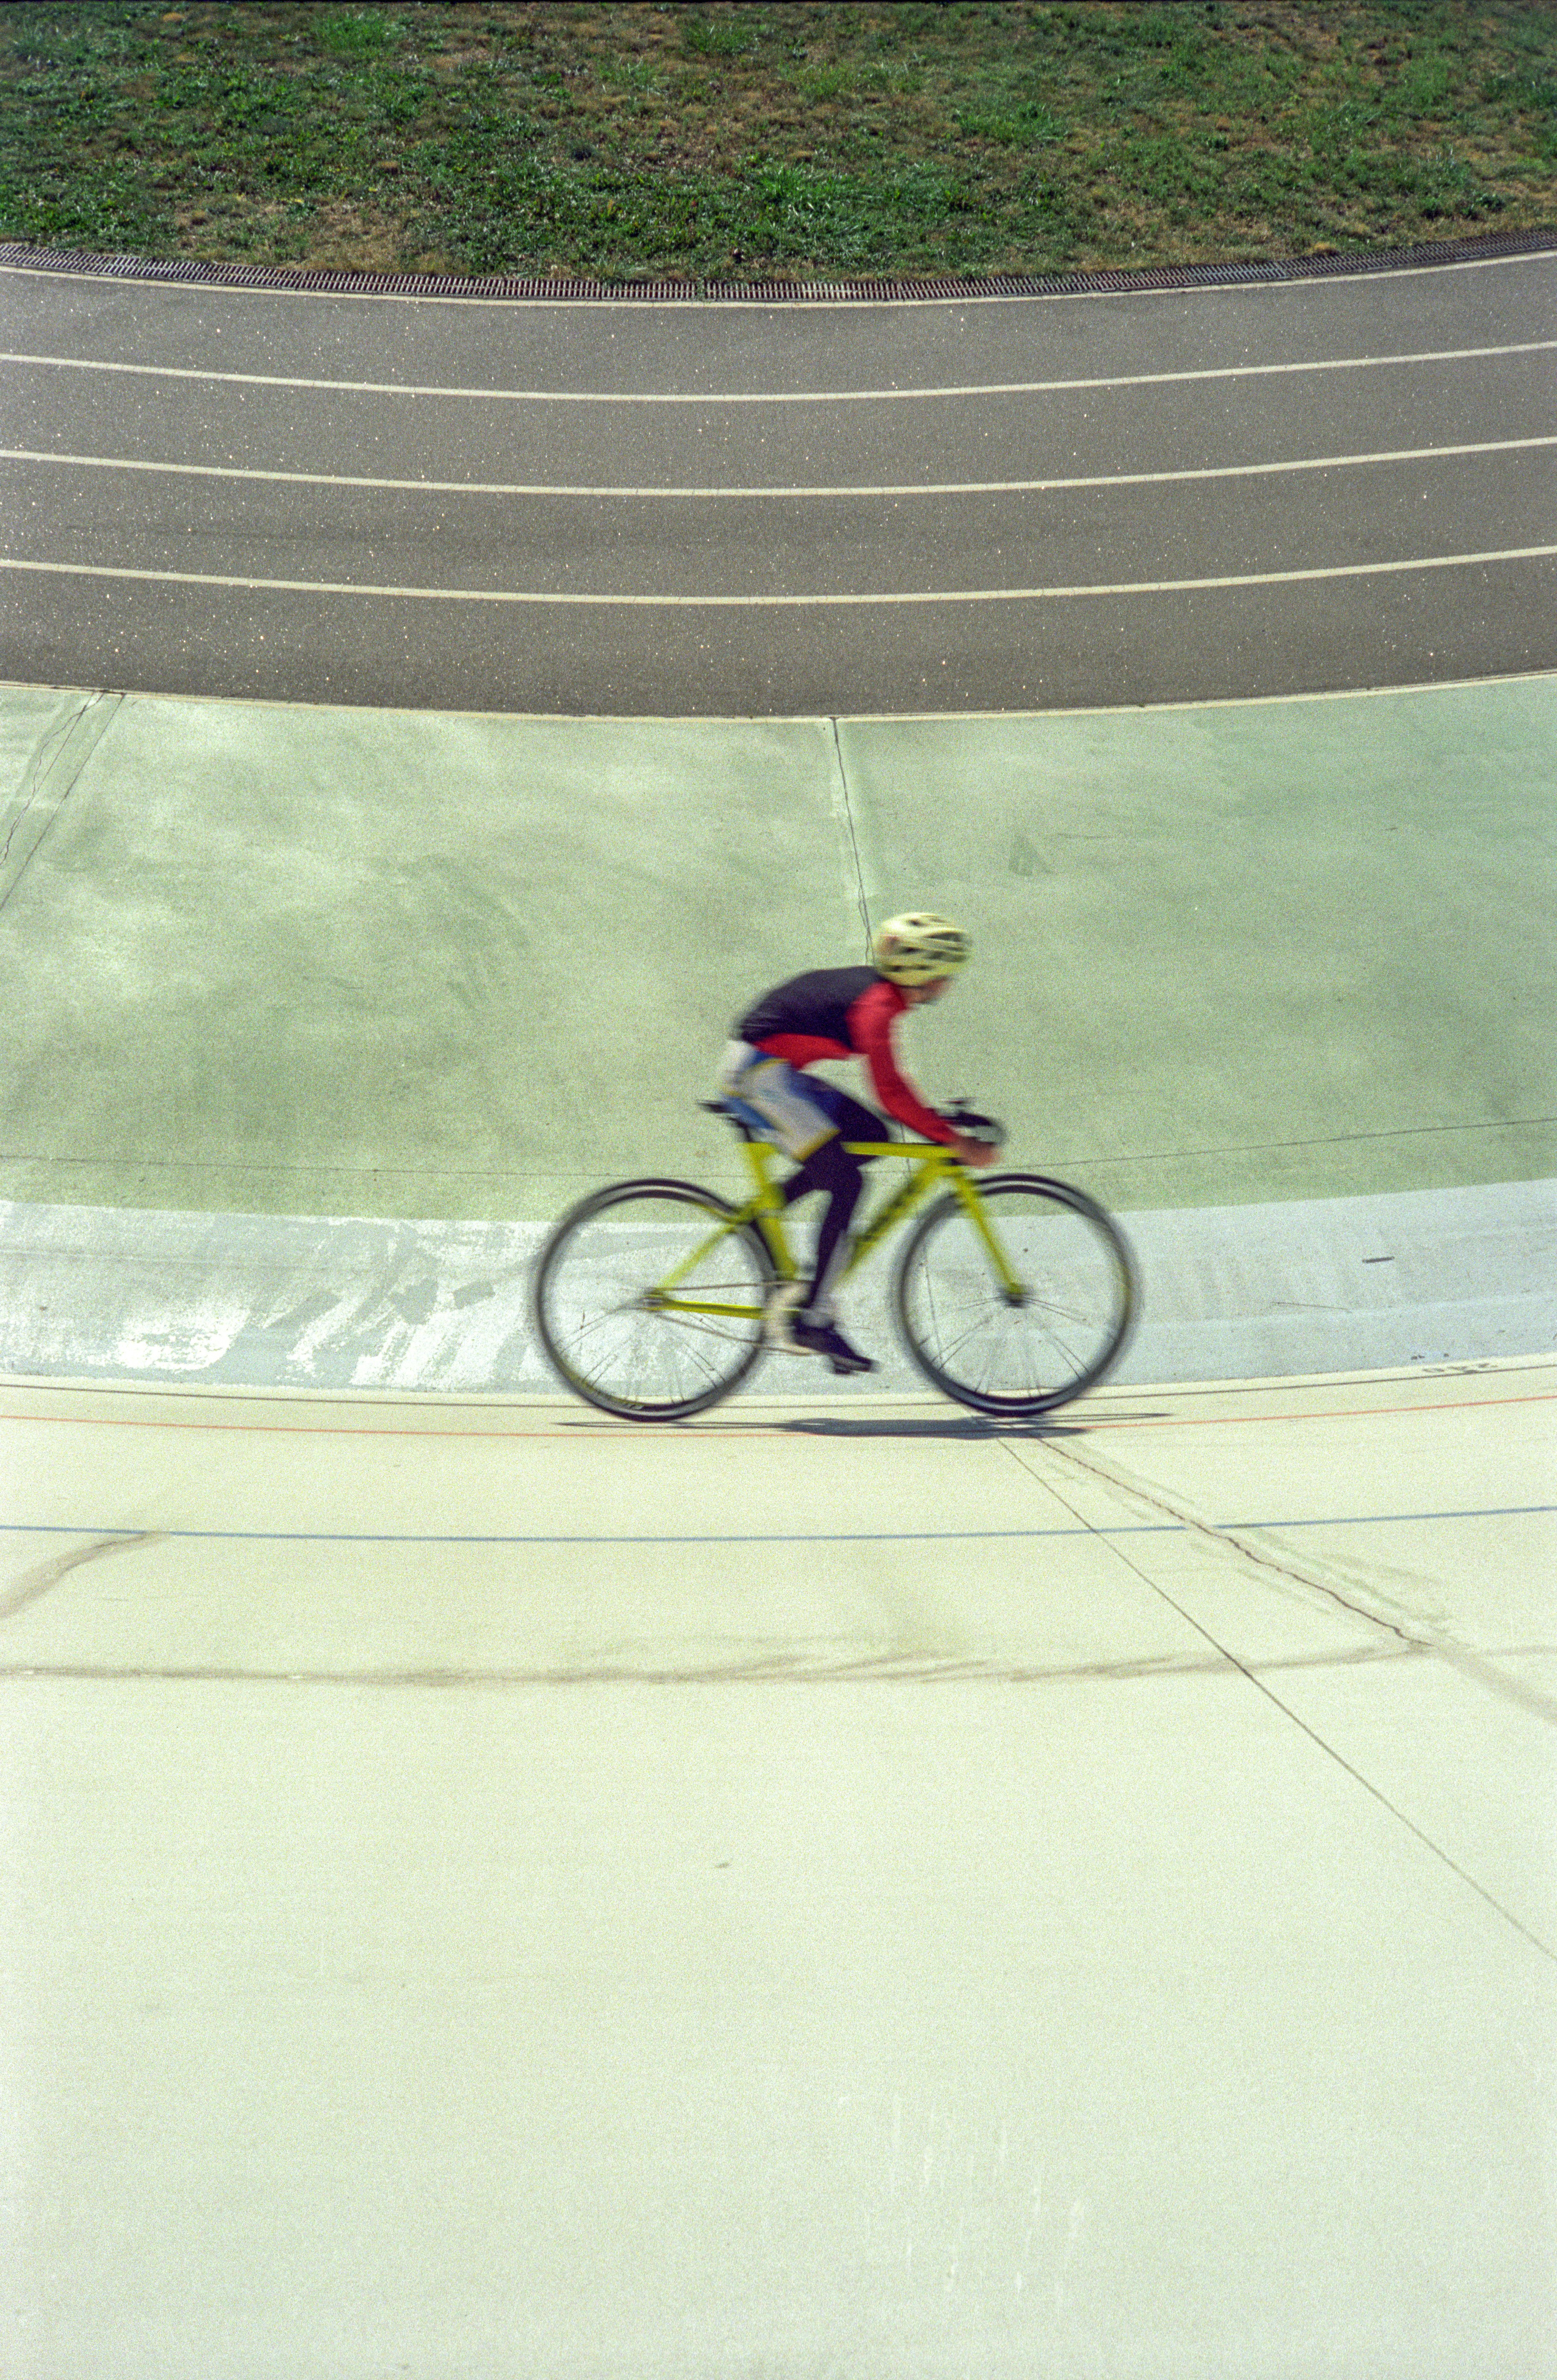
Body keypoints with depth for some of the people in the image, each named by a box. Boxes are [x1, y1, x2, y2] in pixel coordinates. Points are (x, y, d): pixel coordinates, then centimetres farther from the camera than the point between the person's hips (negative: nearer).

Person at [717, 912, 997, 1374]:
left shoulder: (877, 990, 10)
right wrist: (955, 1142, -22)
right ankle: (811, 1320, -8)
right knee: (847, 1184, -12)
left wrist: (941, 1126, 19)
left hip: (779, 1070, 10)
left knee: (873, 1137, 8)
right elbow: (891, 1094, -27)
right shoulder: (876, 1005, -20)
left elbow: (890, 1087, 21)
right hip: (759, 1071, -10)